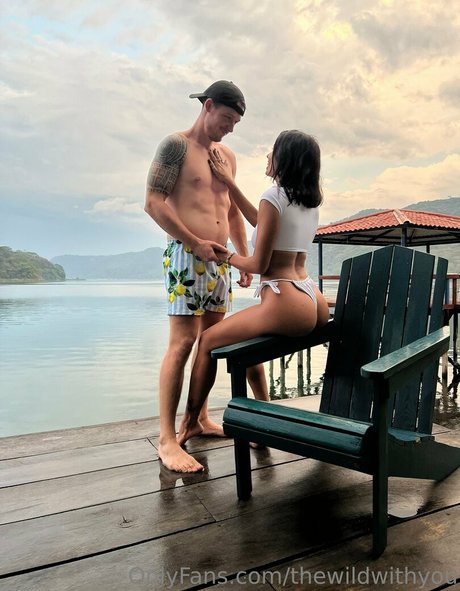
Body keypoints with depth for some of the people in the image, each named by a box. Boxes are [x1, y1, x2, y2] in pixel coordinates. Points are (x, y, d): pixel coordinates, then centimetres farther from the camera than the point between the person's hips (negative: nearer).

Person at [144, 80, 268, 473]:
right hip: (186, 255, -7)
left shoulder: (228, 156, 20)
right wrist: (196, 243, -15)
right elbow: (154, 203, -11)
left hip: (219, 260, 8)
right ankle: (167, 439, -4)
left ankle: (202, 419, 23)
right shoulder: (176, 146, -2)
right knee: (182, 343, -11)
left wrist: (245, 256, 15)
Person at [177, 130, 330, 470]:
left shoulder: (274, 196, -10)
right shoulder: (311, 199, 14)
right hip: (314, 304, 9)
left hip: (286, 306, -9)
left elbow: (259, 264, -12)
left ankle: (189, 423, 20)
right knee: (247, 336, 31)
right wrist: (229, 182, 25)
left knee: (208, 341, 7)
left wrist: (227, 257, 8)